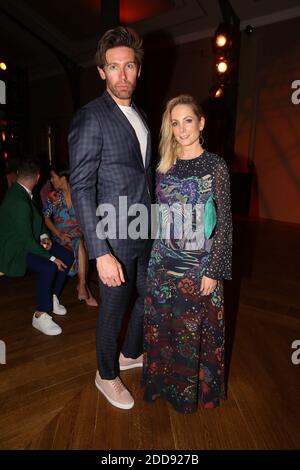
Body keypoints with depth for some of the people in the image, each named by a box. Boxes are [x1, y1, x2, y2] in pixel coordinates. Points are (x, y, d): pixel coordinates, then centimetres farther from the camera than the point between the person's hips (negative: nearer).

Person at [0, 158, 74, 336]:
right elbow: (27, 241, -27)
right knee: (48, 267, -31)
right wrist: (52, 258, -20)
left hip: (31, 240, 9)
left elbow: (36, 220, 14)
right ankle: (40, 316, -13)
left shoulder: (21, 192, 0)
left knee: (67, 257, -1)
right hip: (14, 249, -9)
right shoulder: (19, 202, -28)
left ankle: (52, 298, 15)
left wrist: (44, 237, -3)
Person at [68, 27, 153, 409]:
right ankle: (107, 375, 38)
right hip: (115, 239, -8)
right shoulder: (90, 118, -14)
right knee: (113, 311, 10)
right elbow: (81, 189, -18)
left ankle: (131, 354, 48)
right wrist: (101, 253, -23)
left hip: (145, 234, 8)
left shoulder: (140, 115, 11)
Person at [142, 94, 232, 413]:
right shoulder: (164, 166, 5)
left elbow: (224, 223, -7)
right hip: (162, 262, 4)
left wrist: (214, 271, -10)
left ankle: (192, 390, 37)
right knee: (160, 327, 14)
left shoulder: (215, 166, -6)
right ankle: (163, 383, 40)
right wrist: (153, 257, 9)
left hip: (198, 265, -4)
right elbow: (157, 216, 10)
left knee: (193, 330, 10)